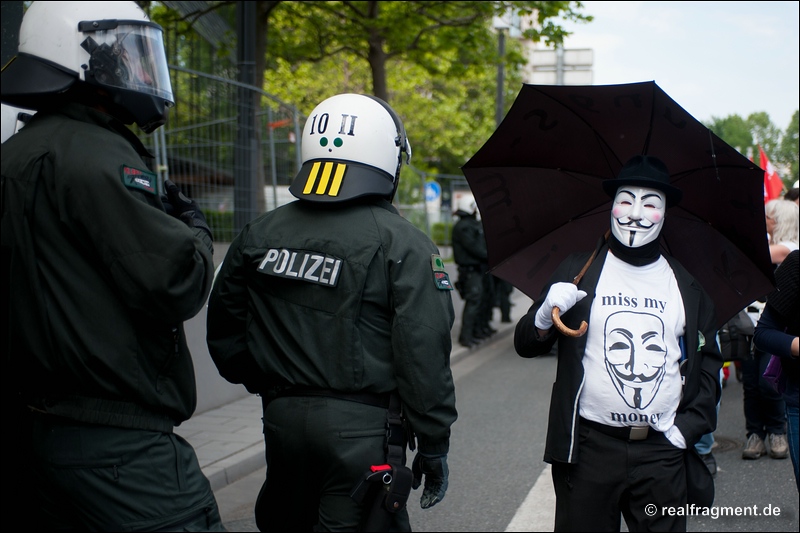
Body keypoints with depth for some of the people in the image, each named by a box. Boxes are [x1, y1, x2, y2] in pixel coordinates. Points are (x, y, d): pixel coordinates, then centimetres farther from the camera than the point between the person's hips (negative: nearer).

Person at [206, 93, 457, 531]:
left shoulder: (259, 235, 6)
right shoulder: (403, 244, -10)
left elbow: (224, 334, 12)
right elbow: (424, 353, -13)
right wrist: (434, 445, -3)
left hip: (281, 418, 5)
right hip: (363, 427, -5)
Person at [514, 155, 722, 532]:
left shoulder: (686, 285, 9)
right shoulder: (578, 271, 3)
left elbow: (708, 360, 15)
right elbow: (526, 345, 1)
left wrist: (691, 425, 3)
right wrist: (546, 315, -20)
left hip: (662, 451, 2)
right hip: (590, 447, -2)